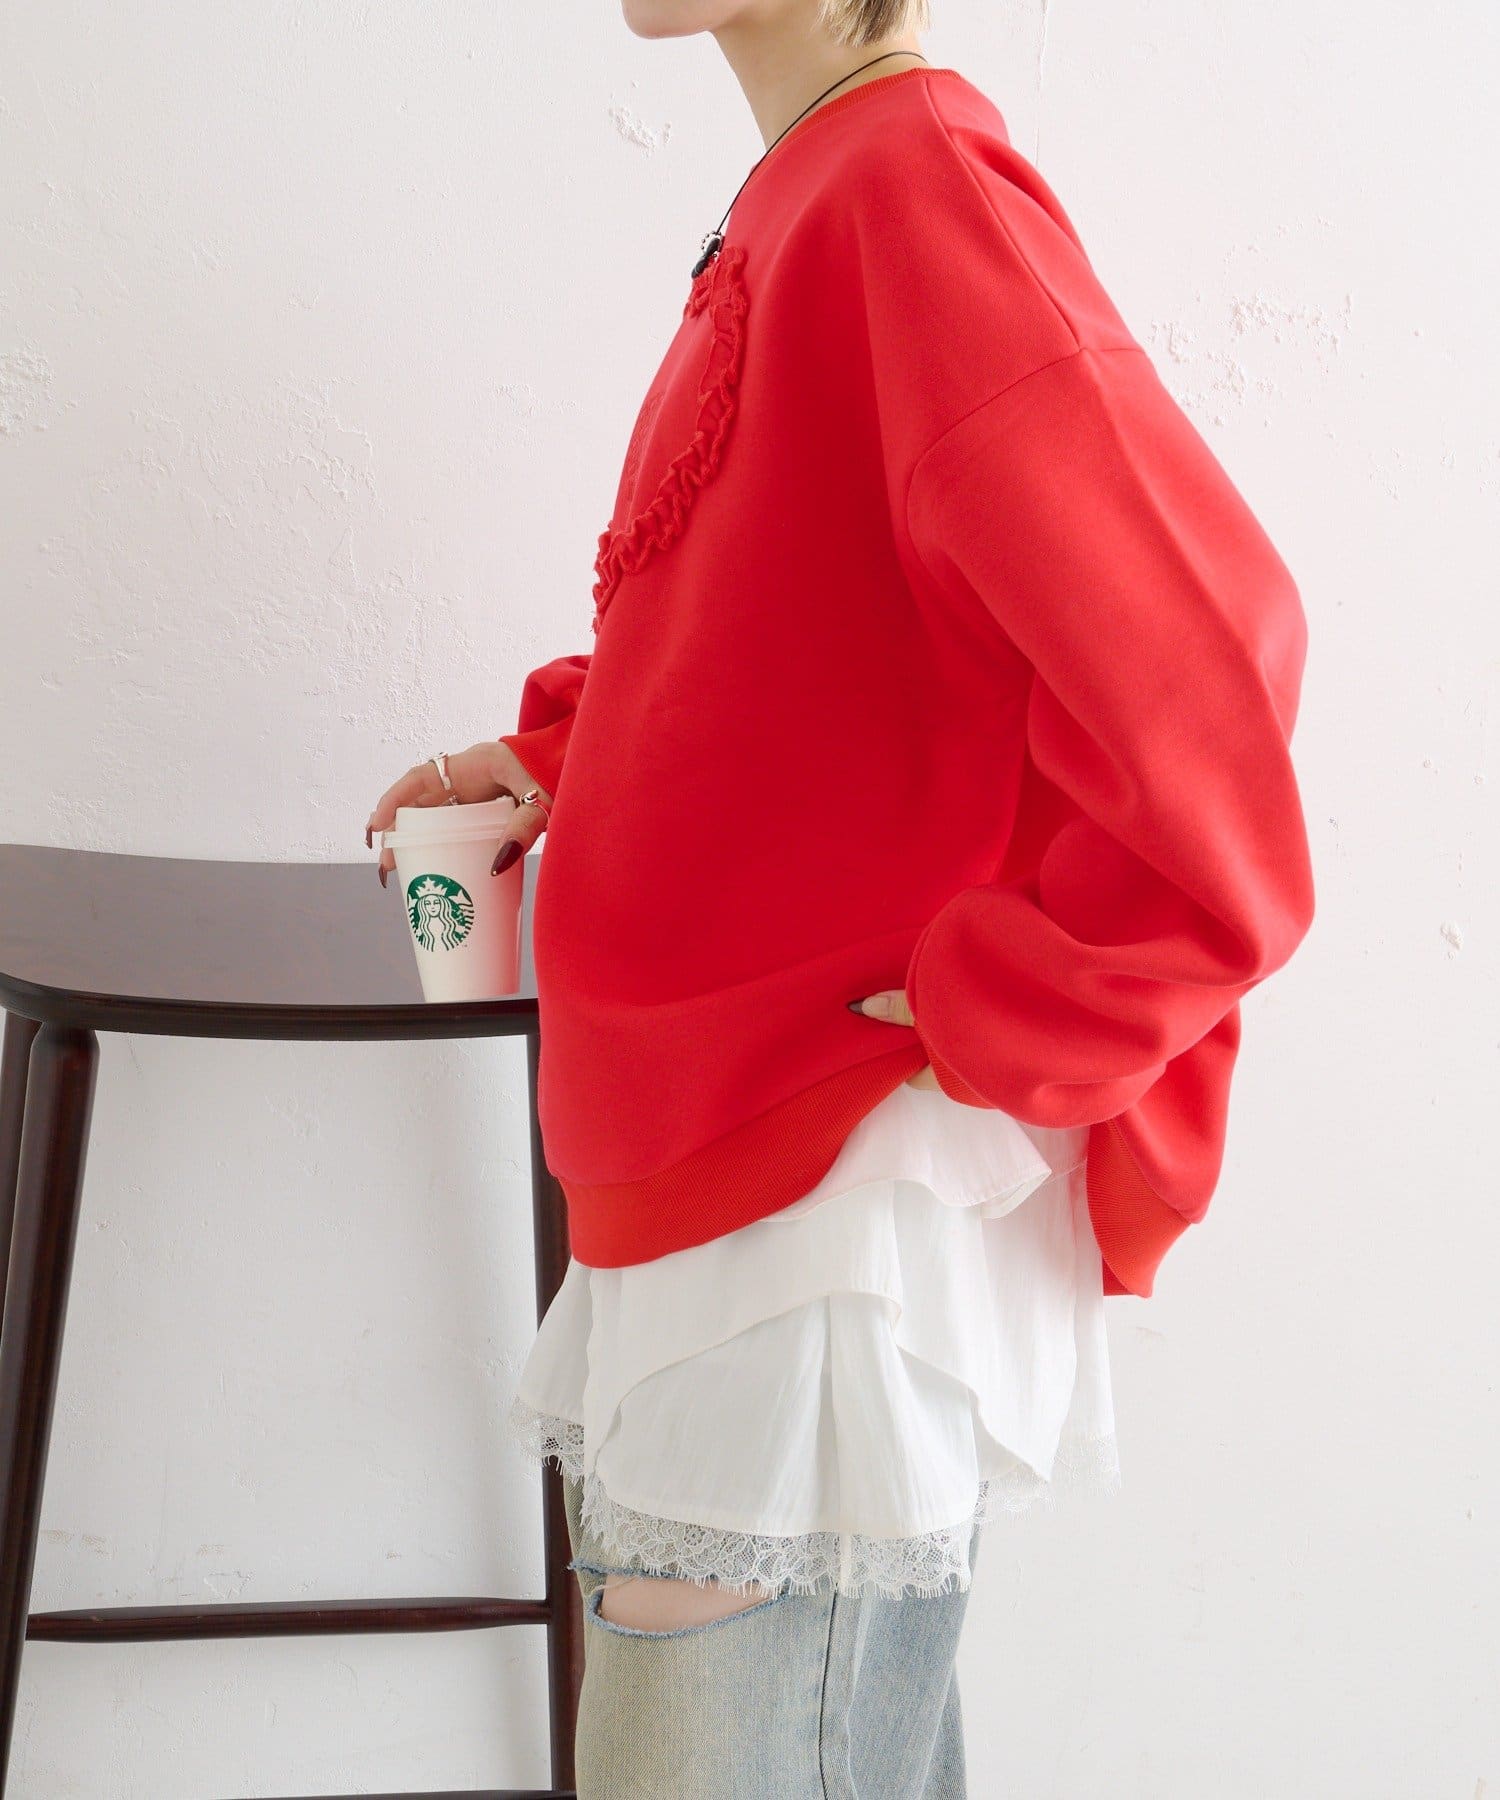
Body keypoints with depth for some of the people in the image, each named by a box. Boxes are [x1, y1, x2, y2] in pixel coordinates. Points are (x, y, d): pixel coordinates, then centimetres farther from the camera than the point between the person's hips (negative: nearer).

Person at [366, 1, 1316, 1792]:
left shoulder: (913, 183, -17)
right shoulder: (792, 204, 12)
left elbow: (1198, 651, -28)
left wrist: (996, 1026, -20)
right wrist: (560, 758, 14)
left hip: (843, 1200, -9)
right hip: (699, 1175, 9)